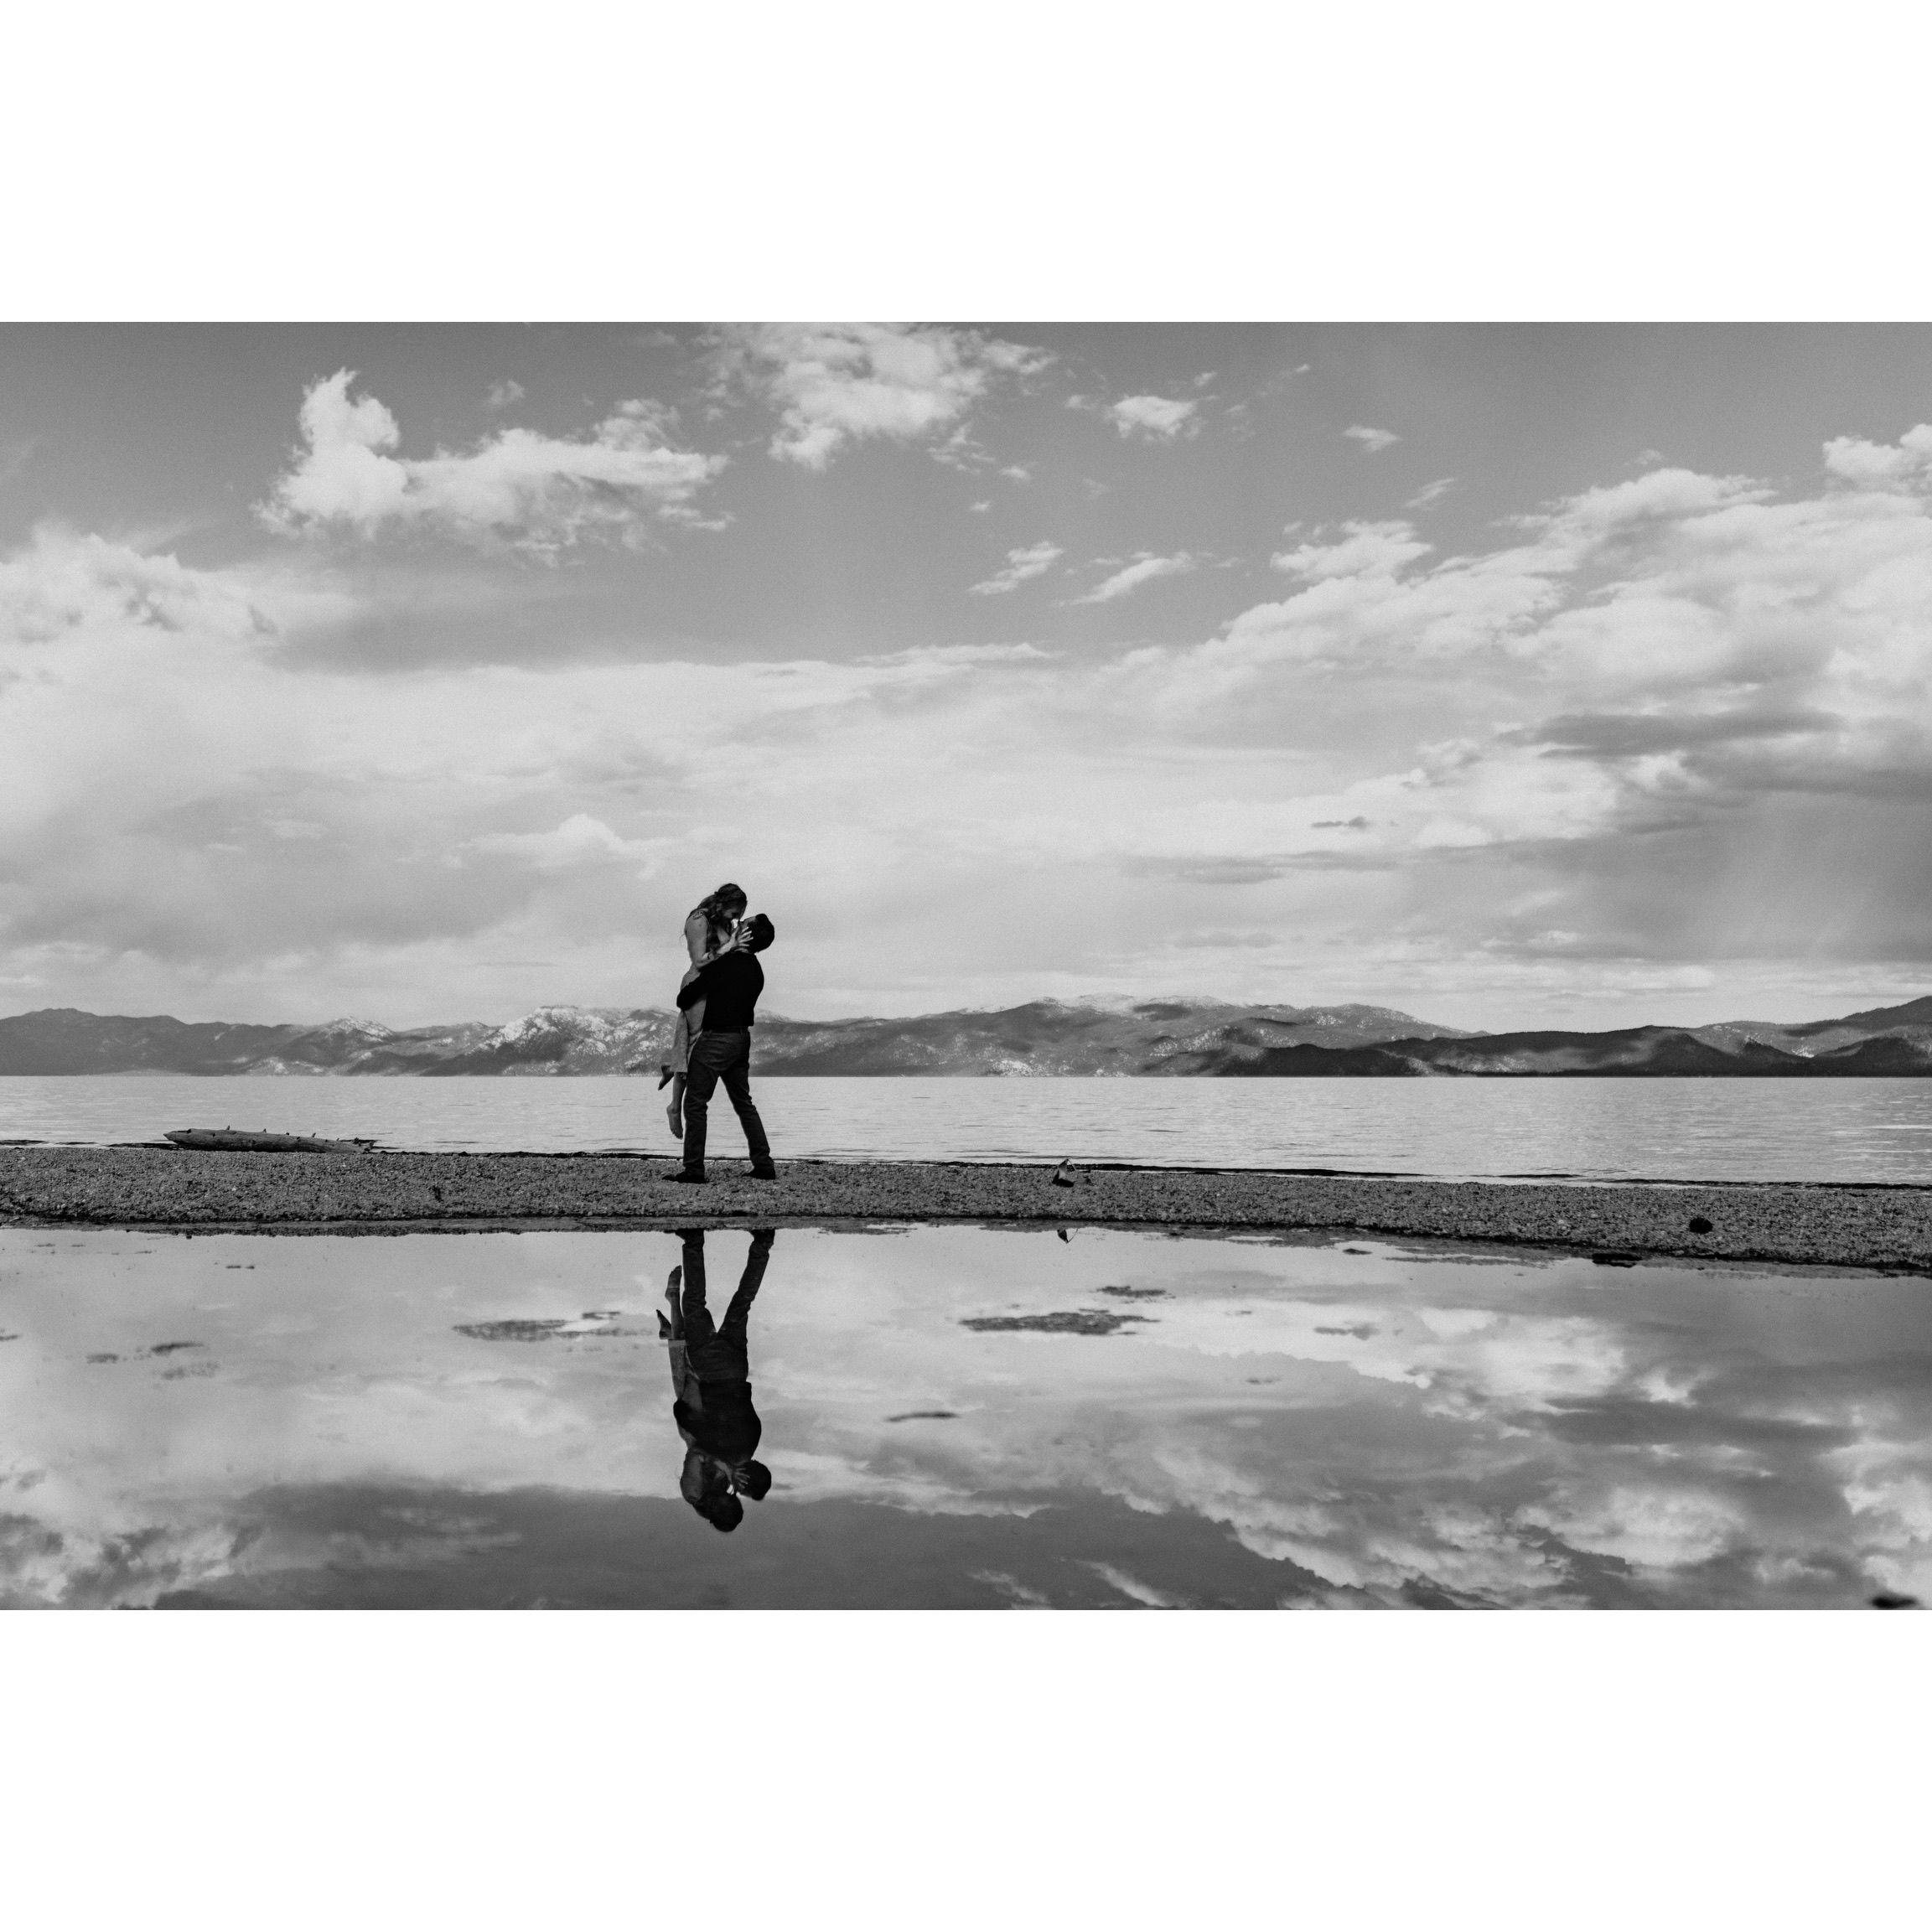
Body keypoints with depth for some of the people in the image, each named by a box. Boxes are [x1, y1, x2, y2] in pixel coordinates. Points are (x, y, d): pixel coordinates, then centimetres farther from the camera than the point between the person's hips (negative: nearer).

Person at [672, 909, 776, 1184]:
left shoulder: (724, 964, -17)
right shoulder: (756, 970, 7)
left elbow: (685, 998, -13)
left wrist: (683, 1003, 9)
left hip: (715, 1039, -8)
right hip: (742, 1038, 8)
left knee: (695, 1102, -2)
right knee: (744, 1102, 15)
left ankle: (693, 1168, -3)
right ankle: (763, 1164, 13)